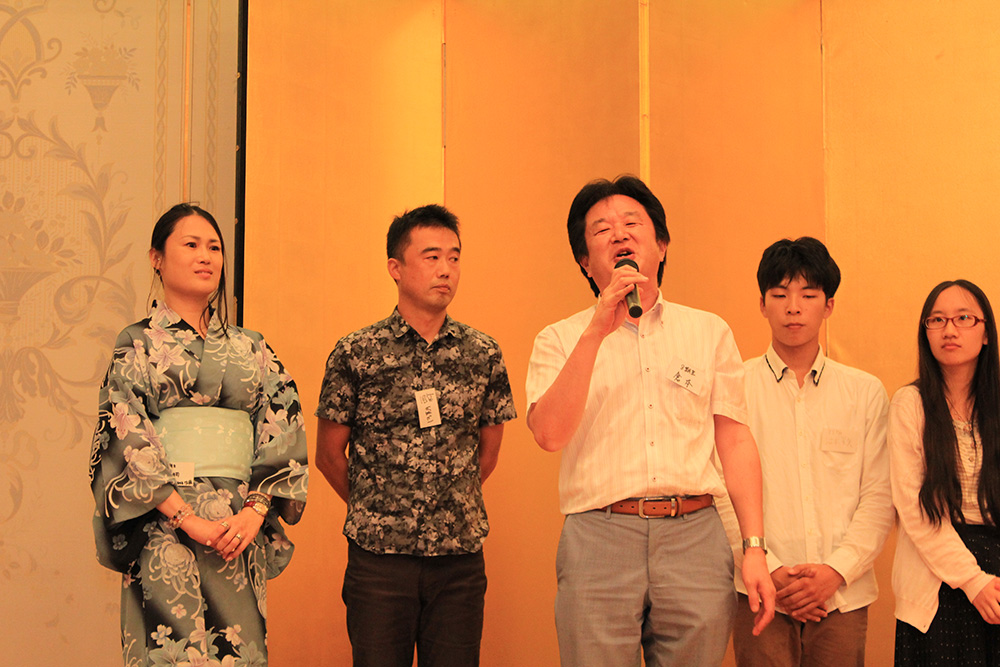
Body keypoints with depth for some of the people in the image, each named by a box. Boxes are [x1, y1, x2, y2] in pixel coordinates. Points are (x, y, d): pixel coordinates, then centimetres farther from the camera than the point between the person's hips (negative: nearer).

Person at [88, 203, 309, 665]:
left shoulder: (251, 349, 13)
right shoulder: (137, 345, 4)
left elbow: (283, 432, 6)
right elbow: (125, 440, -5)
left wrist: (256, 510, -8)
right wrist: (187, 518, -14)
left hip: (241, 527, 3)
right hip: (164, 526, -3)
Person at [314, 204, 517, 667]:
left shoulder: (483, 354, 5)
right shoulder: (355, 353, -3)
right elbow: (329, 455, 4)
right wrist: (374, 512, 10)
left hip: (461, 558, 2)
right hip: (378, 556, -2)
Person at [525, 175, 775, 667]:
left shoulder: (710, 331, 13)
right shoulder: (559, 340, 7)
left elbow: (735, 442, 9)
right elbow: (549, 434, -10)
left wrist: (755, 549, 2)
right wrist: (597, 330, -14)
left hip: (695, 536, 2)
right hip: (598, 537, -1)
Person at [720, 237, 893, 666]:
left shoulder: (866, 393, 9)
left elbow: (880, 498, 4)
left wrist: (836, 571, -8)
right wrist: (770, 571, -10)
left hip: (844, 595, 2)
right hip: (761, 594, -1)